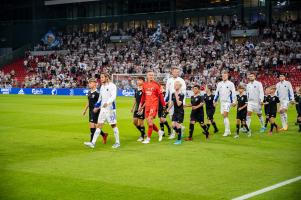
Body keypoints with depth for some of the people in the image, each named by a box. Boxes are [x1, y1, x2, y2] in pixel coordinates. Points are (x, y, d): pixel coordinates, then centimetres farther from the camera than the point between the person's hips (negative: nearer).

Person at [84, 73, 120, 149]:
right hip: (103, 109, 7)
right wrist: (97, 106, 21)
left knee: (113, 125, 2)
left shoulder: (112, 86, -10)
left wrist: (107, 103, -36)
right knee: (99, 125, 2)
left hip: (110, 108, -7)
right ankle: (93, 143, -1)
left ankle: (117, 142, 14)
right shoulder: (102, 87, 14)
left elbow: (113, 96, -22)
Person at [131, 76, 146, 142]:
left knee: (141, 122, -3)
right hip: (137, 108, 8)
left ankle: (142, 136, 11)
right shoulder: (136, 90, 10)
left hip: (142, 108, -8)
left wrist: (142, 108, -21)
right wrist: (133, 107, 21)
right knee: (134, 121, 8)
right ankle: (143, 132, 25)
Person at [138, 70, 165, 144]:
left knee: (150, 120, -12)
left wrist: (164, 105, -5)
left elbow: (160, 96, -4)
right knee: (148, 122, 7)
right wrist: (141, 105, 18)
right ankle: (159, 132, 29)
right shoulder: (144, 85, 9)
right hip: (147, 105, 6)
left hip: (154, 105, -6)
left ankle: (148, 138, -5)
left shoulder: (156, 85, -6)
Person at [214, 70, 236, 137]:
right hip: (222, 102, 6)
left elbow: (233, 93, -6)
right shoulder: (219, 84, 12)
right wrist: (215, 100, 14)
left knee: (225, 115, -17)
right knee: (224, 116, 8)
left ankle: (227, 131, -14)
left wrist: (233, 102, -11)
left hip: (228, 102, -6)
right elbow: (217, 93, 17)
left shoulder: (230, 84, -4)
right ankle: (228, 131, 18)